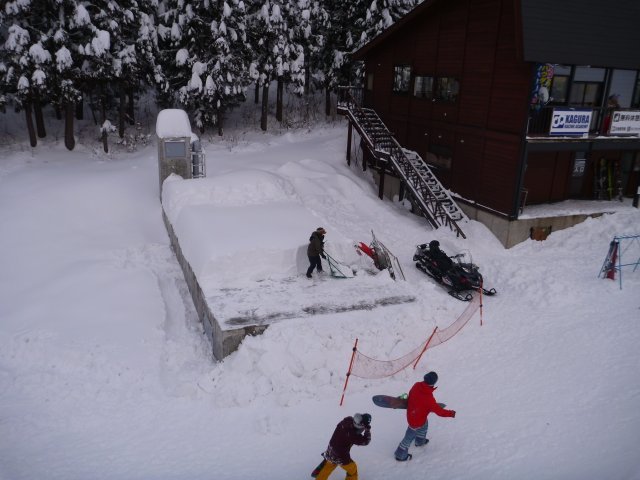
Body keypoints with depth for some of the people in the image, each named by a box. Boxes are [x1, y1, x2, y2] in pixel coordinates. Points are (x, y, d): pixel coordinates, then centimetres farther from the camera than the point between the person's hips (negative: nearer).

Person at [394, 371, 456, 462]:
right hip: (417, 421, -6)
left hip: (411, 413, 6)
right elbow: (439, 411, -24)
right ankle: (400, 455, 36)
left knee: (424, 424, 34)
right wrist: (451, 413, -7)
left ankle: (420, 441, 60)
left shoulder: (416, 385, -21)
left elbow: (410, 396, -1)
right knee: (409, 437, 16)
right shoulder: (429, 400, -38)